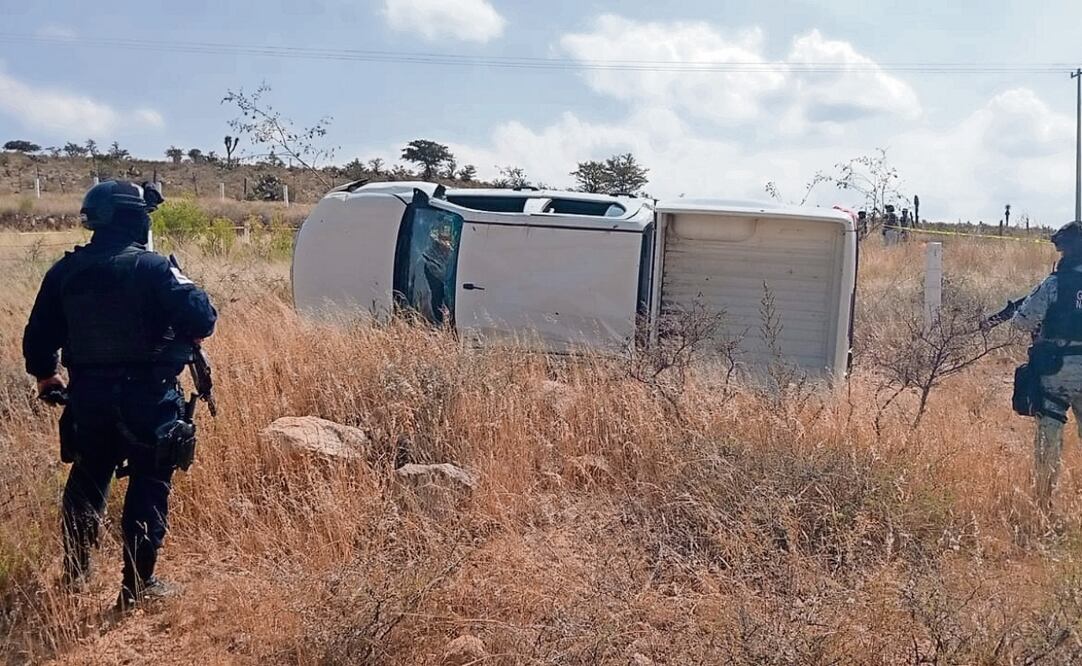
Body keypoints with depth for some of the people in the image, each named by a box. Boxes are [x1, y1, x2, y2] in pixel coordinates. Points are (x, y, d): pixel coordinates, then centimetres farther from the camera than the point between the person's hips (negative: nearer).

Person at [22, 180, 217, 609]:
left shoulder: (65, 271, 3)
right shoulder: (151, 267, -14)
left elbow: (38, 337, 10)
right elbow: (201, 319, -23)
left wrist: (45, 376, 28)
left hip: (88, 397, 5)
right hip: (147, 398, -5)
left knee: (87, 480, 21)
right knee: (149, 486, 5)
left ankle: (74, 572, 34)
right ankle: (137, 585, 8)